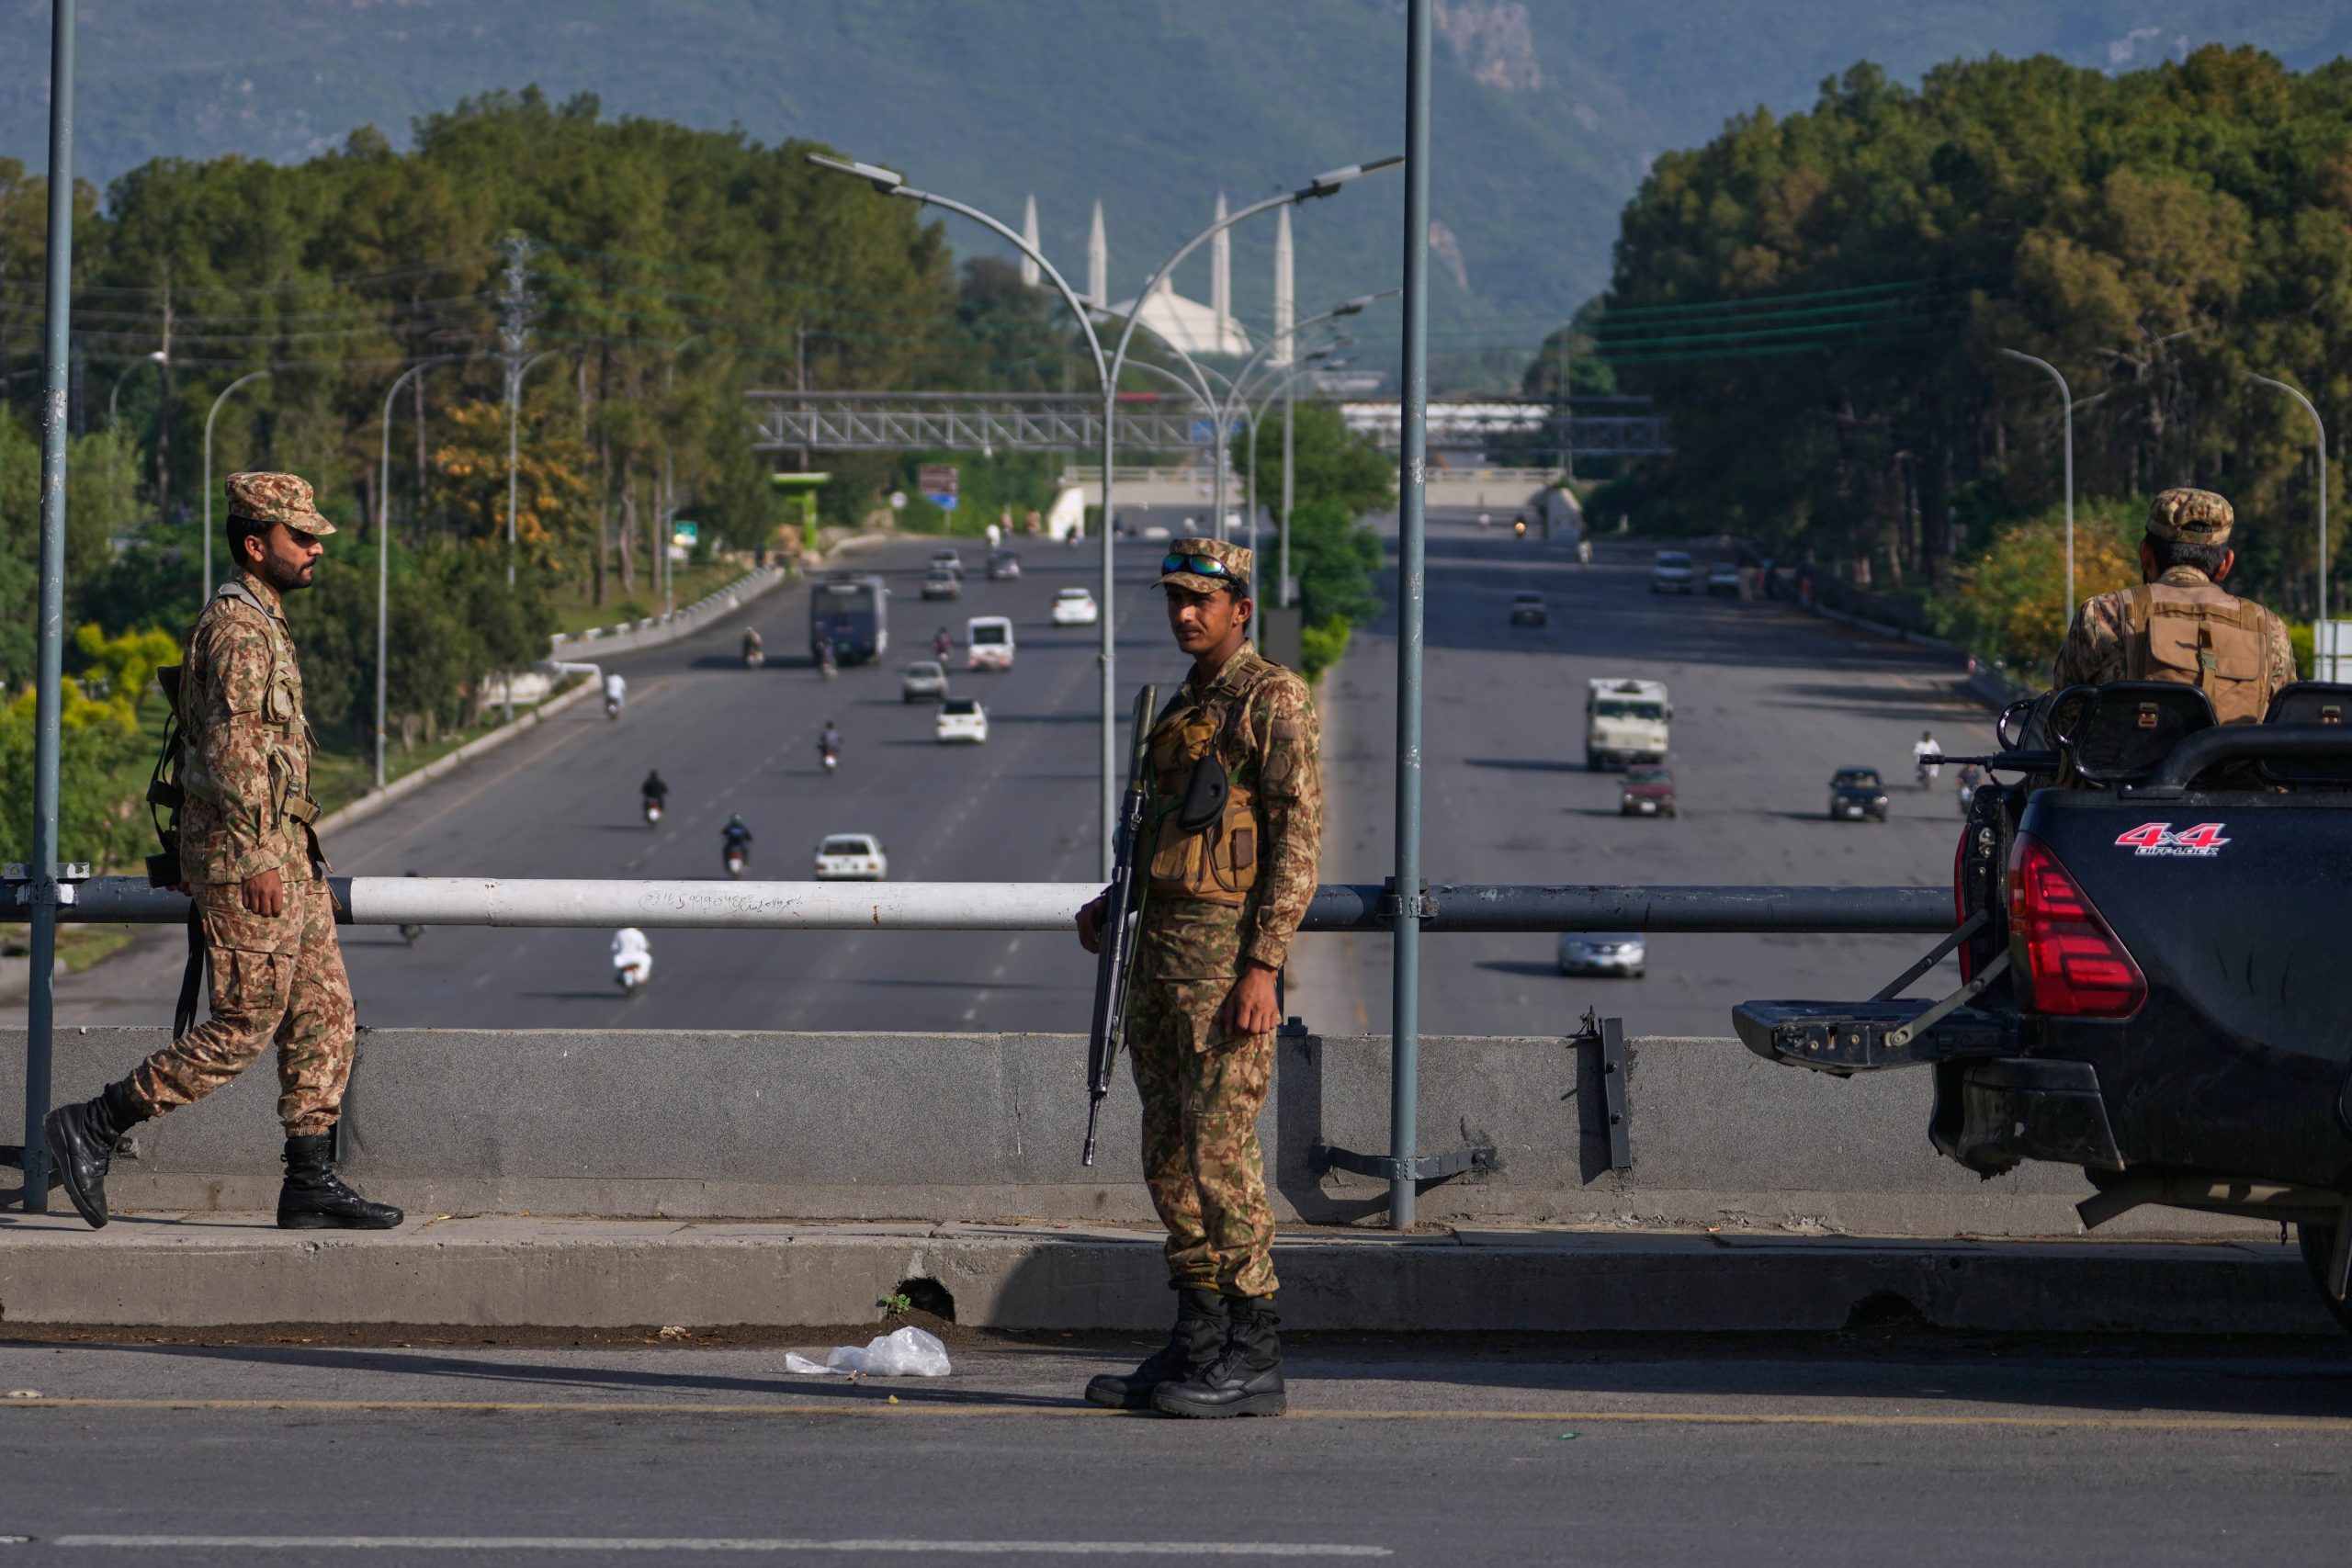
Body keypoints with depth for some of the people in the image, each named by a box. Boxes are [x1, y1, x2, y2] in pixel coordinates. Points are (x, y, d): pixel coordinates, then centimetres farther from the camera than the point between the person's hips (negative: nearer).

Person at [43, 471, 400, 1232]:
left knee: (324, 1014, 7)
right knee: (245, 1025, -7)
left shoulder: (259, 621, 18)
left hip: (285, 855, 10)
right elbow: (231, 748, -21)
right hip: (249, 855, -10)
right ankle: (91, 1128, -1)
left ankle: (310, 1184, 8)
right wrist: (256, 858, -24)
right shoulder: (237, 625, -14)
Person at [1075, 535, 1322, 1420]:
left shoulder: (1271, 701, -7)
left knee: (1219, 1151, -10)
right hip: (1158, 948, 9)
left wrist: (1262, 966, -20)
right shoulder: (1183, 707, 20)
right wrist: (1111, 907, 13)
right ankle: (1197, 1347, 14)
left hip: (1225, 948, -9)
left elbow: (1298, 840, -13)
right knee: (1169, 1155, 9)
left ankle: (1252, 1363, -7)